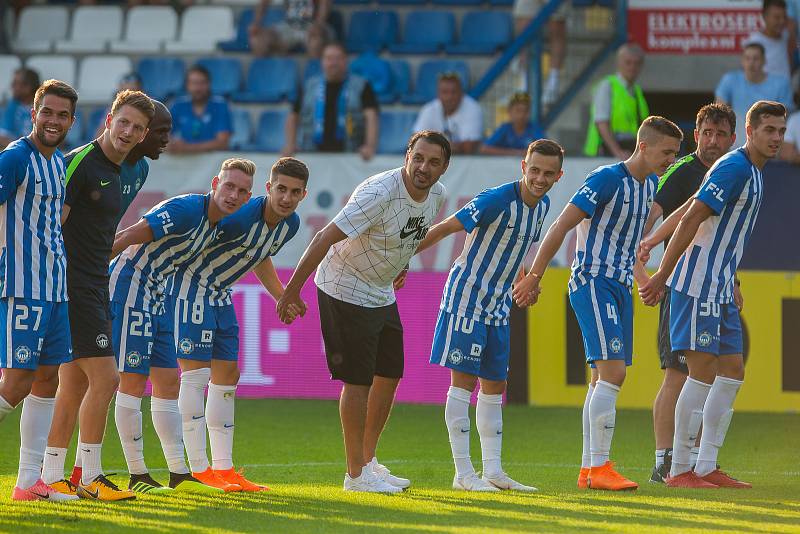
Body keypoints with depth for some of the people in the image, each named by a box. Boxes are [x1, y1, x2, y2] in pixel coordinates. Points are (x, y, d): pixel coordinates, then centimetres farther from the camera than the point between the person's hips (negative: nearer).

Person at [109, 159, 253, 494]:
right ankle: (137, 476, -4)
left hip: (158, 296, 10)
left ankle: (179, 475, 10)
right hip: (129, 286, -10)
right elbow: (127, 238, -23)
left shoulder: (220, 224, 8)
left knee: (168, 381, 8)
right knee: (133, 379, -7)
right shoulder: (185, 210, -20)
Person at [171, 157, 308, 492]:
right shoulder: (241, 218, -29)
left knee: (227, 377, 9)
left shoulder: (290, 225, -2)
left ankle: (223, 467, 13)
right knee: (196, 375, -10)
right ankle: (199, 469, -9)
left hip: (220, 295, 9)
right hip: (191, 286, -9)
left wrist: (282, 298, 19)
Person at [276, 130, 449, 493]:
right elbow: (325, 238, -30)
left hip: (382, 293, 8)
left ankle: (369, 460, 26)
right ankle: (356, 474, 2)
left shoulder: (436, 194, -5)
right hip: (346, 290, -8)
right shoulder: (378, 193, -30)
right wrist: (292, 290, -31)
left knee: (389, 376, 12)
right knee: (358, 380, -6)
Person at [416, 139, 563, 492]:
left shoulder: (541, 206, 4)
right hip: (467, 296, -8)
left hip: (498, 304, 8)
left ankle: (493, 470, 14)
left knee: (494, 385, 9)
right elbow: (445, 228, -21)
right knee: (464, 381, -7)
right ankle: (463, 473, -6)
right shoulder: (497, 200, -21)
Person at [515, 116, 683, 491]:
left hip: (620, 286, 9)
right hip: (592, 282, -9)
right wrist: (534, 277, -14)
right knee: (612, 372, -16)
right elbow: (561, 226, -15)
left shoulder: (649, 185, 11)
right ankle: (599, 467, -15)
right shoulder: (607, 179, -16)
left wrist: (644, 280, 30)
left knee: (605, 378, 9)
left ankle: (588, 469, 13)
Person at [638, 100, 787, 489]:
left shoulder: (752, 173, 16)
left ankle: (707, 467, 10)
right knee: (703, 373, -10)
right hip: (698, 284, -10)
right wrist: (662, 276, -20)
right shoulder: (734, 168, -15)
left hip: (720, 289, 10)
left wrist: (653, 241, 20)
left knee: (732, 372, 7)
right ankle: (679, 470, -6)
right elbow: (691, 218, -19)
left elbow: (686, 213, 21)